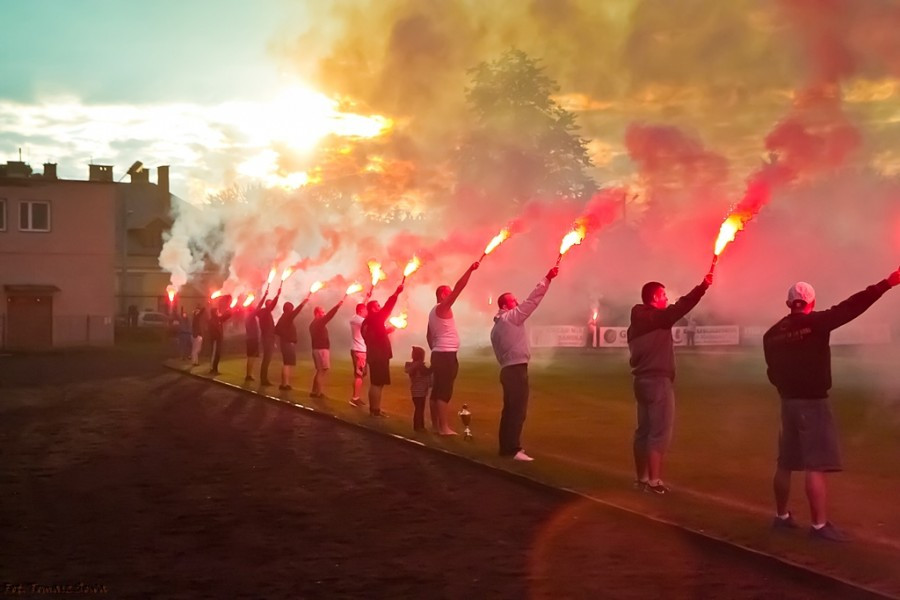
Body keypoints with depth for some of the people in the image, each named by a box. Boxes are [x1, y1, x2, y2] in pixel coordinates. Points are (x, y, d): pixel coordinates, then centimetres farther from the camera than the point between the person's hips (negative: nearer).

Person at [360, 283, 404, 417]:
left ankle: (373, 408, 19)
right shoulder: (375, 319, -13)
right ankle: (375, 410, -8)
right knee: (378, 384, -8)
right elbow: (387, 308, -21)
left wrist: (385, 330, 20)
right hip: (379, 355, -10)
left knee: (375, 384, 14)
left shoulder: (367, 322, 15)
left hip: (374, 355, 10)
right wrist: (396, 293, -22)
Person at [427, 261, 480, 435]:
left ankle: (435, 425, 14)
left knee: (438, 391, 10)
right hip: (446, 355, -10)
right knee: (445, 392, -11)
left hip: (439, 354, 10)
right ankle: (444, 428, -14)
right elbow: (459, 287, -19)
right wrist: (470, 269, -20)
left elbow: (429, 336, 22)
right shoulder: (442, 308, -10)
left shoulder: (434, 312, 16)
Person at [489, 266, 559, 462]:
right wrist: (547, 279, -13)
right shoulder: (512, 317, -7)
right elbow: (532, 301, -14)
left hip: (507, 369, 9)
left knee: (510, 409, 13)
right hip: (517, 369, -9)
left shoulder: (496, 327, 19)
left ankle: (506, 446, 16)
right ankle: (512, 449, -14)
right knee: (518, 409, -11)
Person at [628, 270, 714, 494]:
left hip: (642, 380, 9)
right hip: (658, 381, -9)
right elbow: (681, 306, -23)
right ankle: (654, 481, -6)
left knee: (644, 430, 13)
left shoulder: (637, 322, 13)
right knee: (659, 432, -6)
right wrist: (703, 286, -22)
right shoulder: (657, 317, -14)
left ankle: (641, 478, 18)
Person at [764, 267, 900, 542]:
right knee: (816, 465, -6)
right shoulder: (815, 322, -12)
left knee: (786, 463, 15)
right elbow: (850, 307, -16)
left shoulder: (772, 333, 5)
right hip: (812, 402, -7)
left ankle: (781, 516, 24)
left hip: (788, 401, 7)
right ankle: (819, 525, -6)